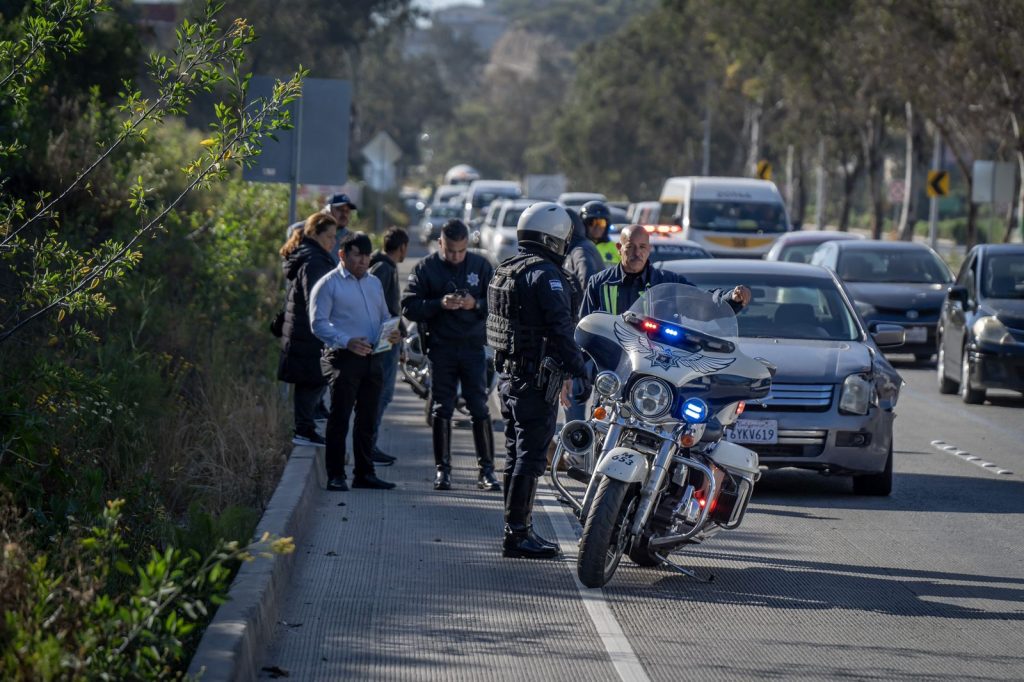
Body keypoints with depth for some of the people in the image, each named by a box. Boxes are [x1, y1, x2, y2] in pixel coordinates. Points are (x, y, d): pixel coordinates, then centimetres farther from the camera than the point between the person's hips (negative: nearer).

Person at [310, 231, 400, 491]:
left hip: (372, 359, 7)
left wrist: (391, 333, 2)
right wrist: (347, 342, -24)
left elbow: (384, 317, 25)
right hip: (343, 359, -7)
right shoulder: (329, 284, -4)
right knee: (340, 418, -6)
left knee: (367, 420, 11)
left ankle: (365, 473, 19)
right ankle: (335, 476, -3)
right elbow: (318, 323, -11)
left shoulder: (374, 283, 18)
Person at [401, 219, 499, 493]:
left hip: (473, 347, 0)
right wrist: (439, 304, -17)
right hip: (441, 349, 0)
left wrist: (476, 304, -13)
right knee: (441, 410, 2)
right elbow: (409, 307, -3)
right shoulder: (425, 268, 3)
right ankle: (442, 469, 9)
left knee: (480, 409, -4)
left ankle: (487, 470, 1)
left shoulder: (480, 266, 6)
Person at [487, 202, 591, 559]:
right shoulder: (545, 274, -15)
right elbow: (560, 328, -23)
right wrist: (581, 371, -20)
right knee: (530, 457, -7)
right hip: (537, 378, -10)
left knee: (516, 455, 15)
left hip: (510, 375, 10)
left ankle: (516, 529, 21)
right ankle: (517, 534, -8)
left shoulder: (505, 272, 15)